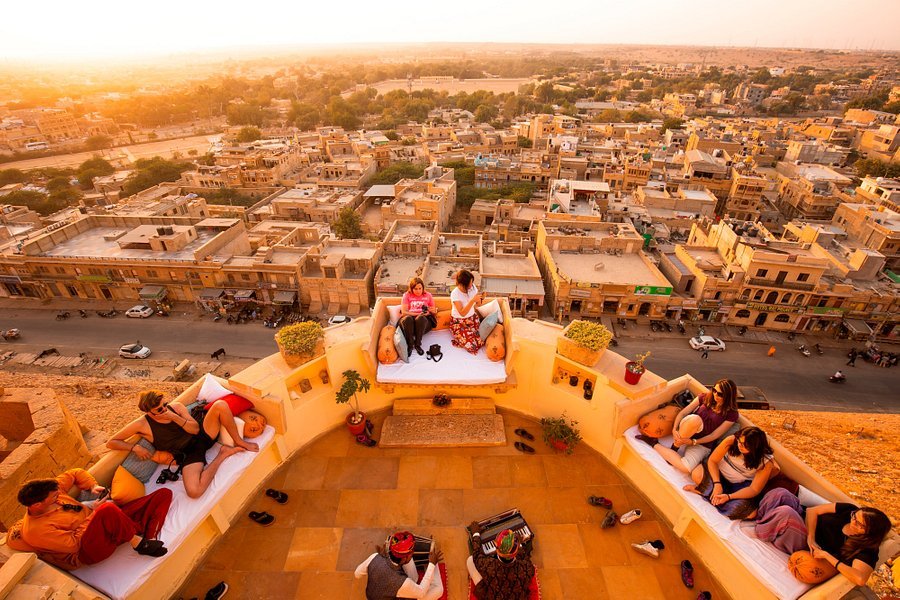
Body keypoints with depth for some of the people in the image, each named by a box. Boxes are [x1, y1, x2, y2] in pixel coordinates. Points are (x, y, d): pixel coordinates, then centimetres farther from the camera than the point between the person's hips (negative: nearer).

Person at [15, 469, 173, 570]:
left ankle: (148, 539, -25)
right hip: (89, 550, -8)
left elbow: (75, 474, 15)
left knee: (164, 494, -6)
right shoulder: (36, 530, -17)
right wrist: (95, 513, -16)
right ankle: (137, 542, -20)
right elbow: (74, 544, -18)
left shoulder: (49, 492, 1)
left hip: (107, 521, 9)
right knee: (108, 509, -45)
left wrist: (93, 486, -1)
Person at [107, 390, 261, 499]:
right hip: (188, 455, -3)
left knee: (220, 405, -26)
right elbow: (111, 443, 1)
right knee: (193, 491, -36)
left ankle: (239, 442, -11)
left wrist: (174, 417, -17)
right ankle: (223, 454, -12)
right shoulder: (141, 424, -5)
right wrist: (135, 447, -14)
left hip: (202, 437, 3)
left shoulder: (176, 406, 1)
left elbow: (195, 429, -5)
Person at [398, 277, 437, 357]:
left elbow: (434, 312, 21)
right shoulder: (407, 295, 14)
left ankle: (418, 345, -31)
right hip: (409, 321, 0)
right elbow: (404, 312, 1)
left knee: (420, 318, -36)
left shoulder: (428, 295, 18)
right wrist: (418, 313, -10)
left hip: (424, 320, 0)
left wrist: (432, 310, -4)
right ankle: (410, 345, -32)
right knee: (407, 318, -37)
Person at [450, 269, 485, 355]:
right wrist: (472, 300, -37)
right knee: (471, 346, -20)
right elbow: (462, 313, -28)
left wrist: (481, 299, -22)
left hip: (472, 318, 5)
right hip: (459, 322, -5)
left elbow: (478, 304, 1)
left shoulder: (473, 287, -9)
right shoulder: (455, 294, -23)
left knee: (480, 342, -12)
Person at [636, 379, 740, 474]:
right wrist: (674, 429, -17)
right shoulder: (705, 398, 2)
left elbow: (715, 435, -8)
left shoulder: (731, 414, -5)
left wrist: (693, 442, -19)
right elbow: (683, 413, -1)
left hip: (703, 444, -1)